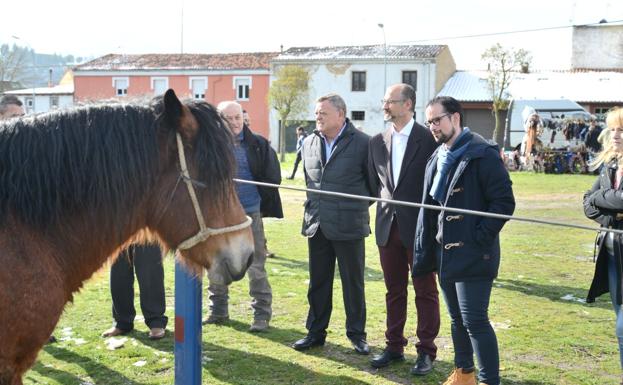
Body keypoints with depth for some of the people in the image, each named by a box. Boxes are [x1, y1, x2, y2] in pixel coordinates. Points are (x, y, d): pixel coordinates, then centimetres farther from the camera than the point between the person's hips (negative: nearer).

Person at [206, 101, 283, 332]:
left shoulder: (259, 145, 0)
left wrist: (263, 199, -4)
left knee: (256, 266, 0)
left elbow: (273, 177, 3)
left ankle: (262, 315, 10)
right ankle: (218, 311, 27)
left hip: (250, 213, -2)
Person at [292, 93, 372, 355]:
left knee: (353, 283, 7)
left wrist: (359, 207, 2)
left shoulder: (362, 143, -9)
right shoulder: (309, 144, 8)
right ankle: (315, 332, 24)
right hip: (316, 225, 5)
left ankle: (356, 334, 20)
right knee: (317, 283, 12)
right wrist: (314, 206, 14)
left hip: (349, 226, -5)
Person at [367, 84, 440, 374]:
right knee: (394, 290, 14)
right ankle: (394, 346, 24)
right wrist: (384, 207, 7)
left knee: (425, 292, 5)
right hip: (388, 227, 5)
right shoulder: (377, 142, 8)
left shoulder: (429, 139, -8)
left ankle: (426, 351, 14)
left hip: (420, 227, -5)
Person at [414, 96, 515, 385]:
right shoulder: (437, 159, 13)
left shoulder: (482, 154, -11)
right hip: (445, 253, 8)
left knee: (474, 320, -7)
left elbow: (504, 201, -15)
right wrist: (424, 252, 13)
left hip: (472, 255, -8)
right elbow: (428, 208, 16)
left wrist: (479, 239, -16)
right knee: (457, 318, 17)